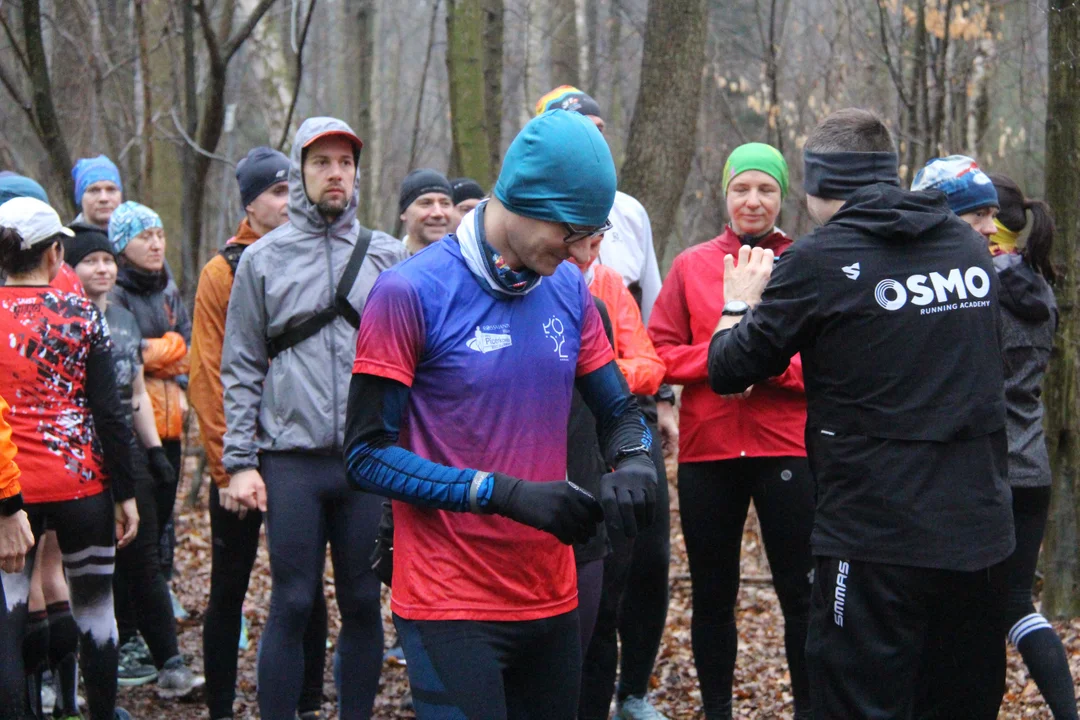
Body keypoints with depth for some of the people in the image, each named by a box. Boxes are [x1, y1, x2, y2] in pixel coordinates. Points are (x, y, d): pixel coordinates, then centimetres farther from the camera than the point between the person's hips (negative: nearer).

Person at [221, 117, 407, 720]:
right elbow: (241, 368, 4)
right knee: (293, 604, 1)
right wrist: (240, 461, -3)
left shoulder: (389, 256, 8)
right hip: (291, 462, -1)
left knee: (363, 604, 8)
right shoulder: (264, 259, 5)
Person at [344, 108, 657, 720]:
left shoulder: (569, 290, 6)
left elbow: (621, 411, 15)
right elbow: (367, 456, -12)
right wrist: (504, 493, -22)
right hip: (451, 606, -6)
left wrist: (632, 464, -10)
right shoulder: (412, 292, -11)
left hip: (552, 598, 6)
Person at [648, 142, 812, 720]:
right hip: (706, 450, 2)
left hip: (787, 449, -2)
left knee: (799, 591, 3)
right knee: (712, 594, 11)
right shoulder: (691, 266, 6)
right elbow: (661, 353, 2)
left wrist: (777, 364, -17)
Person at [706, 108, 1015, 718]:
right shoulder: (971, 246, 6)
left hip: (877, 541, -6)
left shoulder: (819, 261, -10)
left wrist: (740, 304, 17)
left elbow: (730, 373, -4)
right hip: (983, 535, 6)